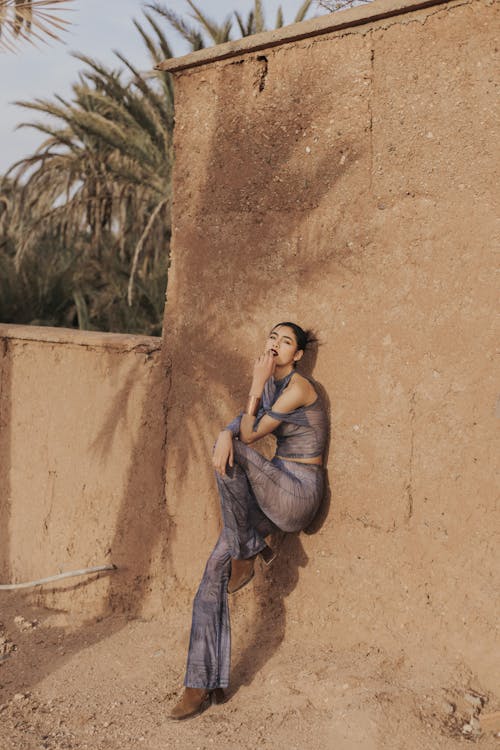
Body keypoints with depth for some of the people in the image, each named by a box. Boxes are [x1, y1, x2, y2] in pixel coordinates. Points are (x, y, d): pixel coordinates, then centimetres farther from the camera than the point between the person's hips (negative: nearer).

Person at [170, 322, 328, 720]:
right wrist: (227, 433, -22)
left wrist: (257, 385, -15)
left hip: (299, 494, -8)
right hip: (272, 493, 8)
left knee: (233, 451, -28)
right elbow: (242, 422, 0)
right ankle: (205, 684, 2)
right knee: (214, 574, -4)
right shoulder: (270, 384, 13)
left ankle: (249, 552, -10)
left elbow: (251, 433, -14)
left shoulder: (297, 386, -13)